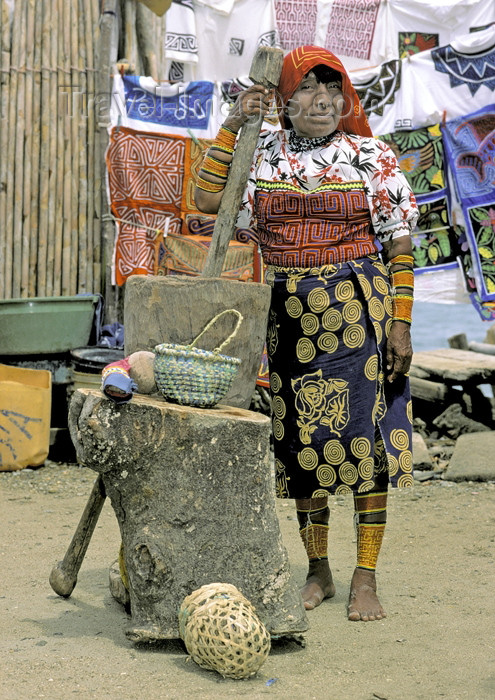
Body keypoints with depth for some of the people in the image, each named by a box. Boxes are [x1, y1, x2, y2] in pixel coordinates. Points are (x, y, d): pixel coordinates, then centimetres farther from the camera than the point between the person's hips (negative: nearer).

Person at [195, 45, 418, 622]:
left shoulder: (371, 157, 1)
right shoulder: (264, 155, 7)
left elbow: (400, 246, 0)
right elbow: (207, 199, -5)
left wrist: (400, 324, -6)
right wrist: (233, 126, -10)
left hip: (357, 310, -2)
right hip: (288, 317, 3)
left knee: (364, 438, -3)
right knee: (302, 441, 8)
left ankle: (365, 579, 7)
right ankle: (318, 574, 22)